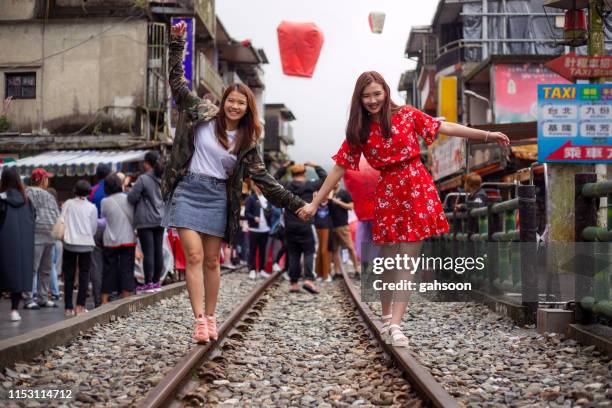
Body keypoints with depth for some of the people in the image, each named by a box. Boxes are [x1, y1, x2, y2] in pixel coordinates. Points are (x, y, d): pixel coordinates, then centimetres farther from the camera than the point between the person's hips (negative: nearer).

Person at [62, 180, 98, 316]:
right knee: (84, 275, 7)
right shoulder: (91, 207, -4)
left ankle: (68, 307, 7)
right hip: (86, 244, -1)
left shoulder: (67, 204, -2)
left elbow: (62, 222, 0)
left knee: (69, 275, 8)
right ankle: (80, 306, 1)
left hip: (69, 243, 1)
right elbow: (94, 228, 0)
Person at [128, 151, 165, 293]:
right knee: (158, 251, 7)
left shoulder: (143, 179, -11)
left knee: (148, 251, -5)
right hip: (160, 219, 6)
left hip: (146, 220, -6)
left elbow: (131, 198, -8)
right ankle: (156, 281, 13)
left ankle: (148, 283, -4)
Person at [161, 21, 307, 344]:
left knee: (212, 260, 6)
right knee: (194, 255, -11)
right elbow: (178, 83, 6)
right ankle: (199, 319, -12)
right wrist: (177, 44, 2)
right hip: (187, 191, -2)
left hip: (218, 198, 2)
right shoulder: (203, 114, 2)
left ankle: (211, 317, 17)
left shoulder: (247, 141, 5)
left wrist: (294, 204, 1)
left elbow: (262, 178, 6)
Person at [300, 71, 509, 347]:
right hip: (387, 192, 1)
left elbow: (445, 128, 3)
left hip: (417, 187, -1)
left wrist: (487, 135, -1)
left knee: (407, 259, -5)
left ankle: (395, 325, -9)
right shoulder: (358, 131, 6)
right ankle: (386, 318, 24)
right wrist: (315, 203, 3)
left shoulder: (406, 115, 2)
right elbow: (339, 168, 6)